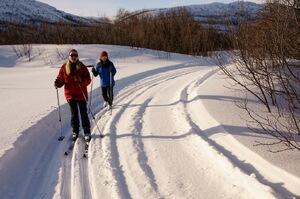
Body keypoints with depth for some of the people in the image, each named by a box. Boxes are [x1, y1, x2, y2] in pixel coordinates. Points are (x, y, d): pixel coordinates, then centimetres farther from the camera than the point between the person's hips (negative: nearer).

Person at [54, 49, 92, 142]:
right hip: (70, 94, 2)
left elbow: (88, 80, -6)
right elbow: (61, 79, 5)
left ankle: (87, 132, 11)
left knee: (84, 114, 1)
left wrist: (81, 80, -26)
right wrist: (58, 83, -16)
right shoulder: (64, 67, 2)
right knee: (74, 114, 12)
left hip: (81, 94, -2)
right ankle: (75, 132, 25)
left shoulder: (82, 67, -3)